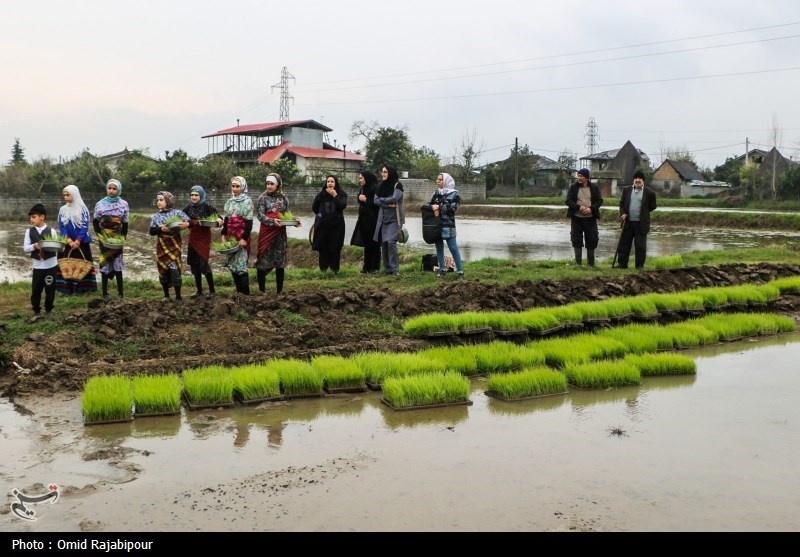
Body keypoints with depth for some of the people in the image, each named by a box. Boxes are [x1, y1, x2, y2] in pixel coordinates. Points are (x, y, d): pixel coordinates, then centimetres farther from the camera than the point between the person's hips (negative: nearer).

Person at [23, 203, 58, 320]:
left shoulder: (51, 231, -4)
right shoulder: (29, 231, 1)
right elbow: (25, 248, -1)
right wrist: (34, 246, -20)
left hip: (51, 265, -2)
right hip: (37, 265, 2)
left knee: (50, 289, 6)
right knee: (35, 289, 3)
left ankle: (48, 310, 21)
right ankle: (36, 311, 16)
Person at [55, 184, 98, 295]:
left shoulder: (83, 209, -3)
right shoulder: (62, 210, 6)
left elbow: (85, 226, -7)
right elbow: (61, 227, 2)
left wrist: (77, 241, -15)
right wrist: (69, 241, -11)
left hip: (82, 243, -3)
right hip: (67, 243, 3)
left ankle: (82, 288, 4)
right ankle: (67, 288, 4)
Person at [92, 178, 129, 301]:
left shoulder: (123, 204, 0)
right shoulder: (100, 204, -1)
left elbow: (125, 224, 3)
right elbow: (95, 222, 4)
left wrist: (123, 237, -6)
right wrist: (100, 235, -8)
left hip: (117, 238, 0)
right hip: (104, 238, 0)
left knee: (117, 265, 0)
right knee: (105, 264, 1)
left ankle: (120, 293, 5)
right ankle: (105, 293, 7)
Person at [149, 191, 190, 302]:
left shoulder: (177, 212, -1)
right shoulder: (156, 216, 7)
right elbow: (152, 231, 1)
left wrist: (187, 224, -23)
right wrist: (161, 229, -17)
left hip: (174, 245, -3)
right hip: (162, 245, 3)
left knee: (174, 269, -9)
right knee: (163, 269, 6)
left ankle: (178, 296, 2)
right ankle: (166, 295, 19)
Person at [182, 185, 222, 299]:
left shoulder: (207, 206, -8)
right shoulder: (188, 208, 5)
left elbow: (218, 218, -10)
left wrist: (219, 220, -32)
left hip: (204, 238, -5)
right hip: (193, 237, 5)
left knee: (203, 263, -10)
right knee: (194, 264, 8)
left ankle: (212, 290, 3)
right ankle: (198, 290, 21)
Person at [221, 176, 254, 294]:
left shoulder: (247, 201, -5)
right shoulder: (230, 202, 14)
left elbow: (249, 222, -11)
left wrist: (244, 238, -17)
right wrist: (224, 234, 11)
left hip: (242, 237, -7)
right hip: (231, 236, 7)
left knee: (241, 265, -10)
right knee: (231, 264, 7)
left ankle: (245, 293, -6)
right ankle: (239, 291, 16)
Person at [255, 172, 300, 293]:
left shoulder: (283, 198, 9)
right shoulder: (262, 198, -2)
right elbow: (260, 215, -10)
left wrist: (294, 220, -7)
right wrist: (272, 221, -25)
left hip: (280, 233, 4)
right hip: (267, 233, -4)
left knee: (280, 261, 7)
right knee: (264, 260, -1)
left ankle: (279, 290, 15)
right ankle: (262, 290, 7)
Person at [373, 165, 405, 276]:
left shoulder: (397, 185, -5)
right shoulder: (382, 186, 13)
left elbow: (394, 198, -18)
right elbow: (375, 200, 2)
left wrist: (382, 200, -4)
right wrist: (388, 204, -12)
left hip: (394, 218, -6)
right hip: (383, 218, 6)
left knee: (391, 242, -17)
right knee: (384, 243, 5)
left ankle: (395, 269, -13)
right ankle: (387, 269, 12)